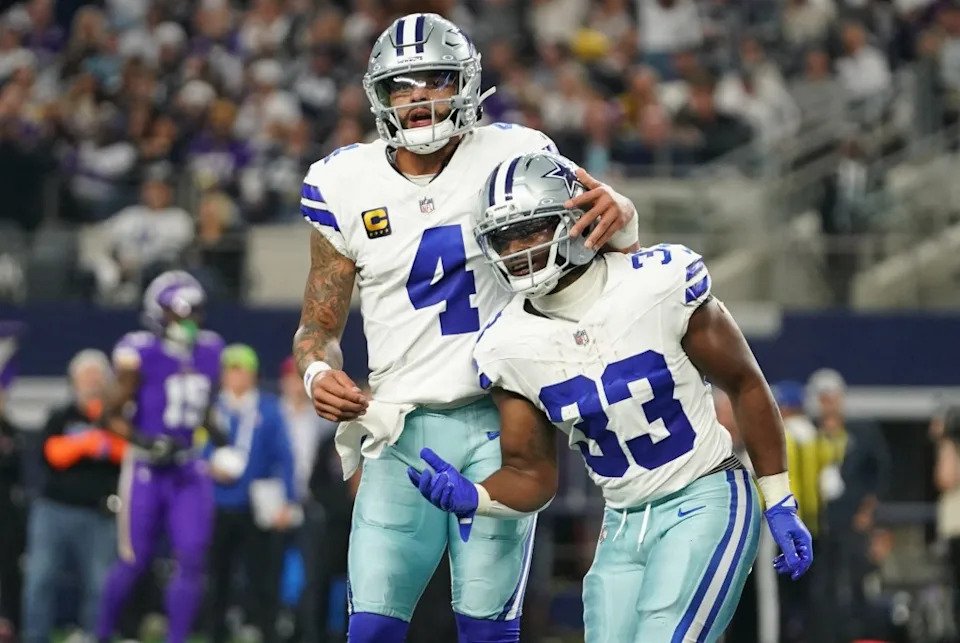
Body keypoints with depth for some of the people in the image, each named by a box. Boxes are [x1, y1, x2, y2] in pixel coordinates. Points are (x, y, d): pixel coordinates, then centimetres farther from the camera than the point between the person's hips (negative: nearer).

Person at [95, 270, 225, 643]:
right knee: (135, 562, 2)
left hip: (189, 472, 5)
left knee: (192, 561, -6)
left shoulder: (208, 353, 6)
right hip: (147, 472, -5)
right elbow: (111, 414, -7)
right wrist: (145, 442, -20)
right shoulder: (141, 355, -12)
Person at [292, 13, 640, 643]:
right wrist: (318, 373, -13)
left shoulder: (511, 157, -2)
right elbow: (320, 325, 11)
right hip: (402, 430, 2)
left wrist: (616, 213, -27)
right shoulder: (346, 185, 3)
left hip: (497, 424, -2)